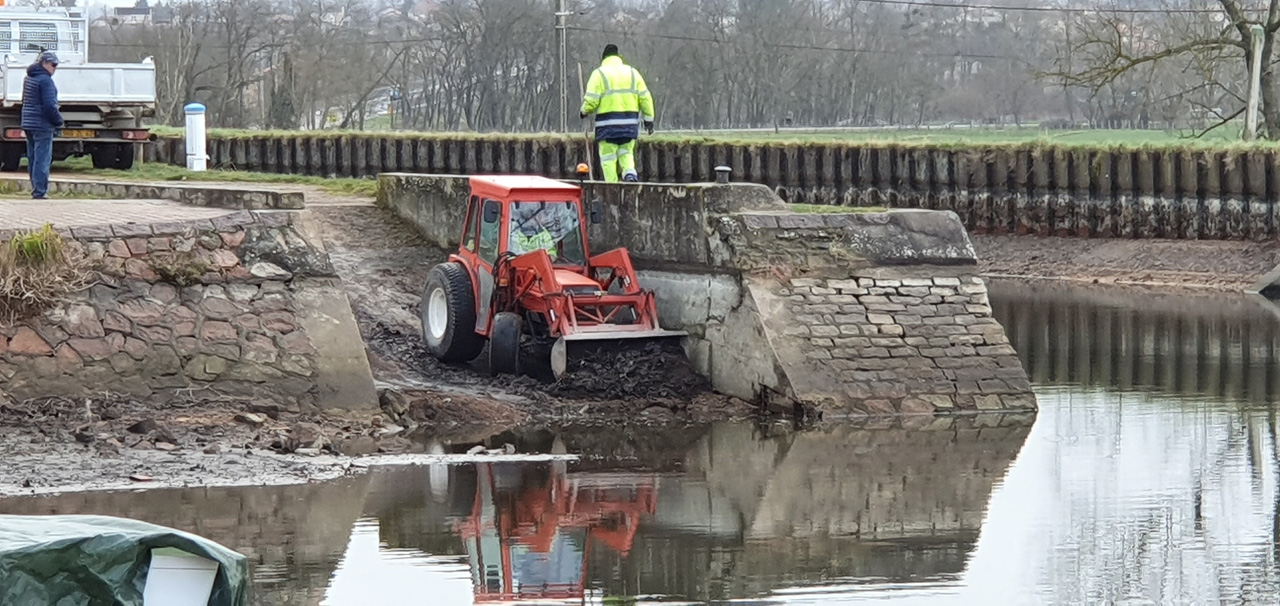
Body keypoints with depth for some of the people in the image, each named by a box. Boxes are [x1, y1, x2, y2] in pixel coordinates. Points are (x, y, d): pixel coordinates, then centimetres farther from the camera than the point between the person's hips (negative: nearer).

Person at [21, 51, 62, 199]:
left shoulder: (29, 79, 14)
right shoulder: (45, 80, -15)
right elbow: (49, 105, -20)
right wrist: (58, 121, -5)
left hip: (29, 125, 9)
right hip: (42, 126, -9)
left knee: (33, 159, 14)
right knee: (42, 160, -7)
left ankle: (36, 191, 20)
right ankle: (39, 193, -8)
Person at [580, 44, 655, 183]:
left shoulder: (599, 74, -1)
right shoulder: (632, 72, 11)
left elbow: (591, 101, -8)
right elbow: (645, 97, 6)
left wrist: (584, 111, 12)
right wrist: (648, 118, 11)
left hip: (608, 122, -4)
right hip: (630, 122, 4)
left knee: (608, 157, 2)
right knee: (626, 152, 16)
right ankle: (630, 173, -10)